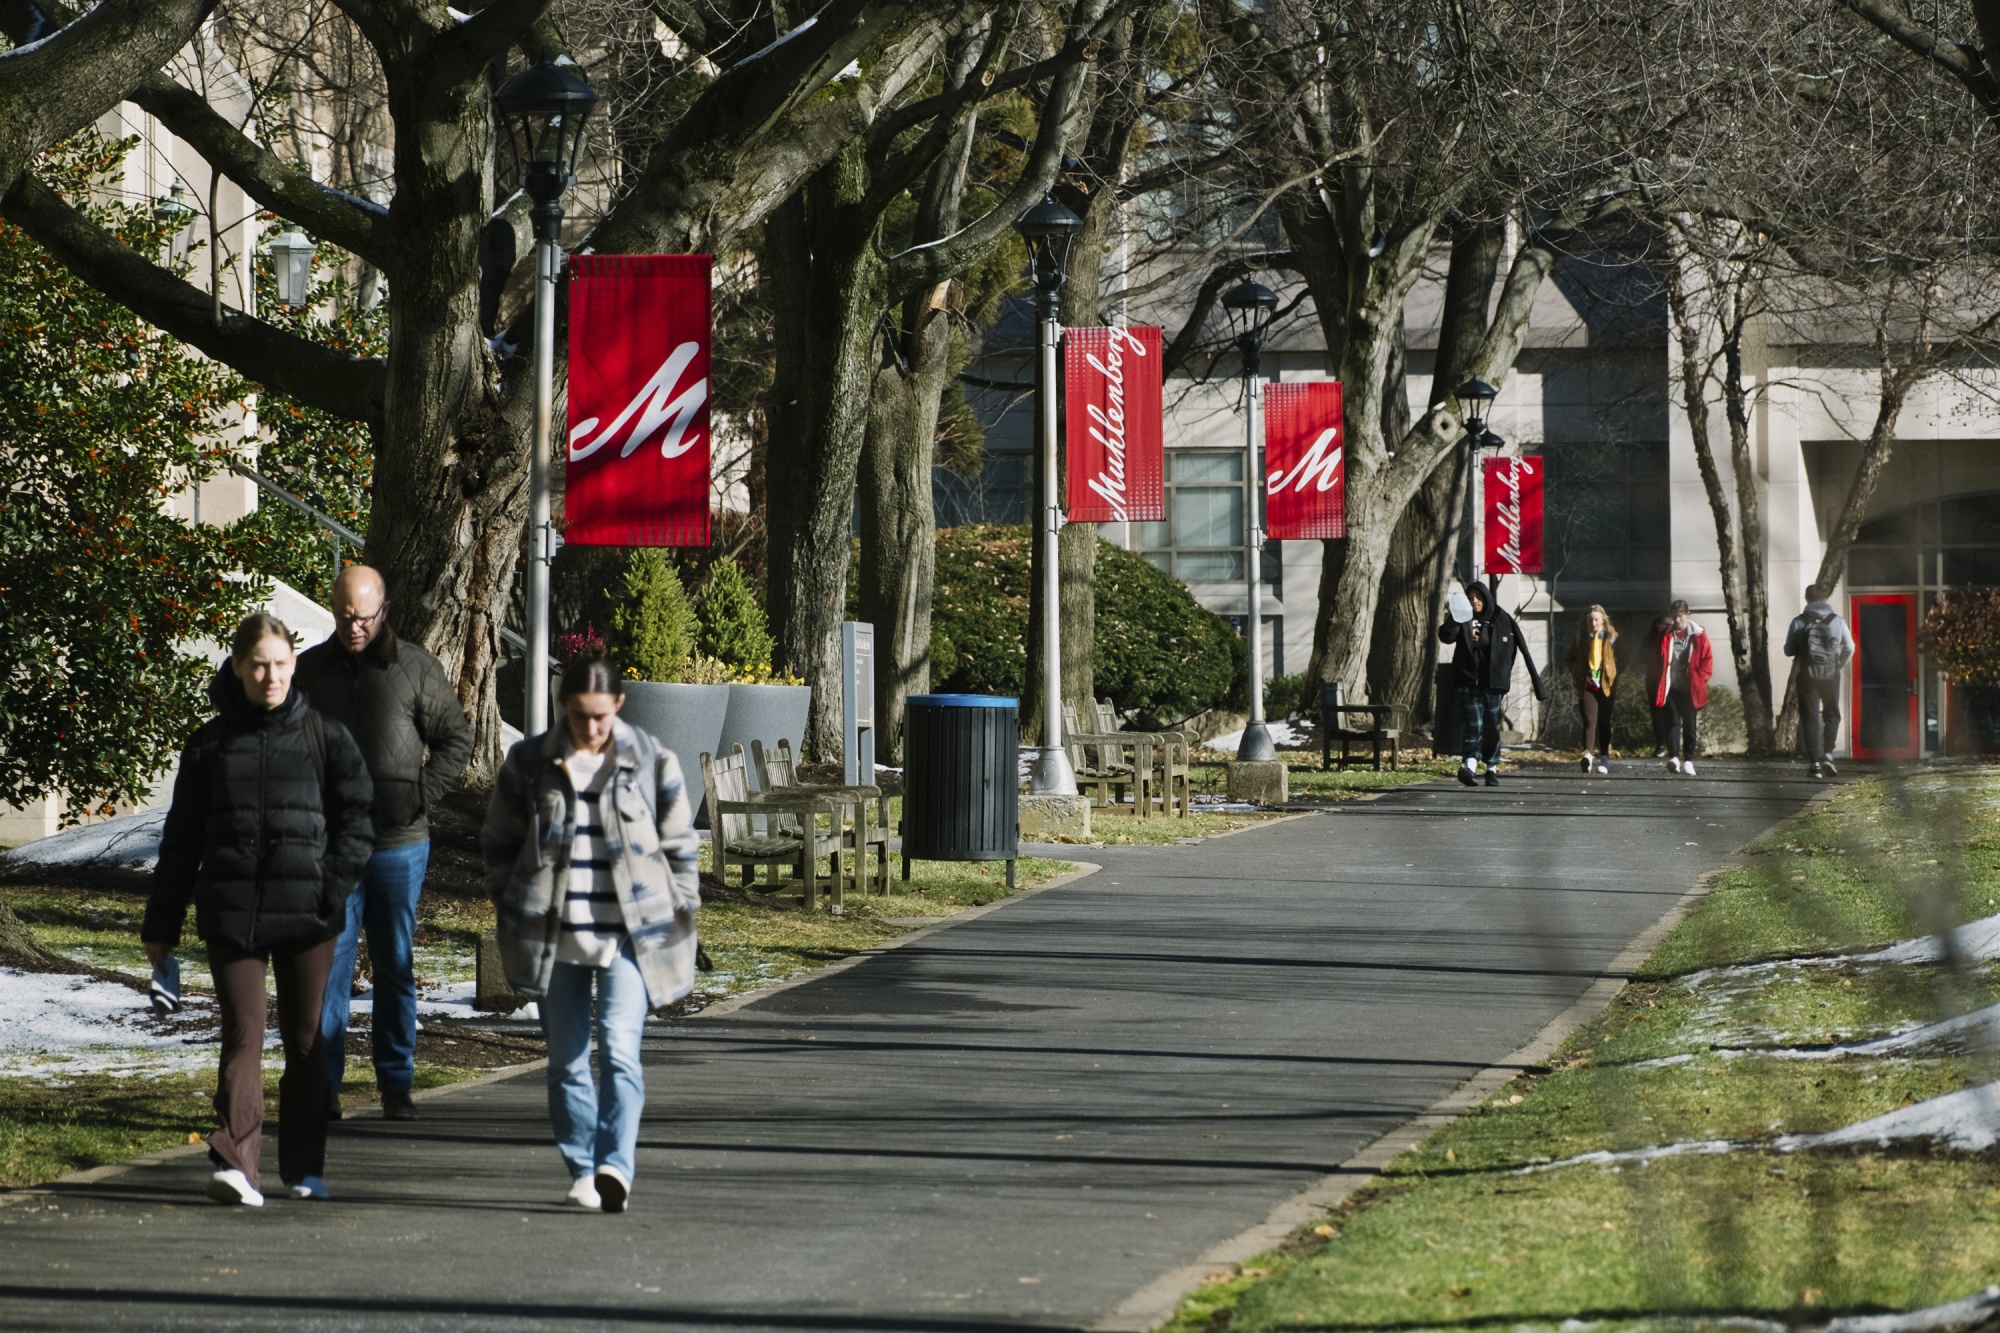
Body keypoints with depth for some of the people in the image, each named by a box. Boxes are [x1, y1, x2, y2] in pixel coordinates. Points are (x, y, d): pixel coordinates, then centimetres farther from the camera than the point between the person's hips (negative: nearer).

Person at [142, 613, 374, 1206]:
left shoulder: (323, 736, 4)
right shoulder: (211, 742, 7)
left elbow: (356, 818, 6)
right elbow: (182, 837, 11)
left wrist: (334, 887, -7)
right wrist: (162, 922, 11)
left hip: (306, 913, 0)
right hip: (230, 912, 0)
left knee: (305, 1040, 7)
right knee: (243, 1034, -9)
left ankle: (304, 1167, 19)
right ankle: (235, 1164, -17)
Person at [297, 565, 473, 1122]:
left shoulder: (416, 668, 2)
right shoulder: (309, 669, 6)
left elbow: (456, 739, 6)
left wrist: (420, 798, -6)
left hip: (399, 844, 0)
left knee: (396, 966, 7)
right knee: (329, 962, -3)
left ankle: (396, 1085, 13)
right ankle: (323, 1085, 0)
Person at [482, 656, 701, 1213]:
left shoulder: (651, 761, 3)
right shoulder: (529, 762, 5)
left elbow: (679, 847, 10)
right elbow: (499, 842, 14)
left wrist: (678, 915, 6)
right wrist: (510, 909, 8)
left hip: (630, 934, -2)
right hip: (555, 936, 2)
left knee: (619, 1047, -17)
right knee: (566, 1058, 5)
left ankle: (615, 1166, -25)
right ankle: (582, 1172, 15)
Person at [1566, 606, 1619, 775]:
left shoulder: (1611, 637, 3)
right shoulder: (1580, 637, 6)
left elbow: (1621, 659, 8)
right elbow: (1571, 658, 16)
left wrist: (1614, 677, -1)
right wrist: (1575, 675, 3)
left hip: (1606, 685, 1)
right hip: (1586, 685, -1)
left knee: (1604, 722, 8)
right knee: (1590, 720, -16)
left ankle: (1604, 758, 17)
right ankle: (1588, 754, -29)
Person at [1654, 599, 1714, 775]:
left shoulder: (1698, 635, 0)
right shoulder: (1665, 635, 3)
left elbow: (1707, 658, 2)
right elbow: (1658, 660, 10)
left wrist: (1700, 679, -4)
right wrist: (1661, 681, 0)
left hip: (1690, 689, 0)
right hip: (1670, 688, 0)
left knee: (1690, 725, 6)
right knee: (1673, 722, -10)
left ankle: (1688, 760, 13)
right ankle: (1673, 757, -19)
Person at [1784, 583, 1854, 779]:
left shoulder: (1799, 622, -3)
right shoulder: (1837, 621, -1)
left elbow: (1788, 650, 1)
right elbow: (1849, 648, -1)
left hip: (1807, 675, -1)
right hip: (1830, 674, 1)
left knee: (1809, 717, 4)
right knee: (1831, 715, 16)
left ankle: (1814, 762, -1)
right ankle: (1827, 754, -3)